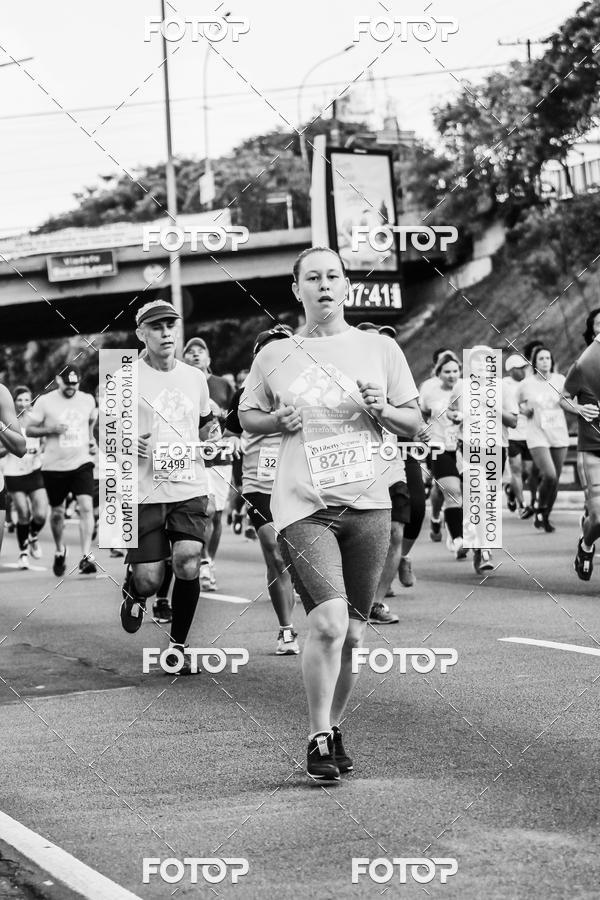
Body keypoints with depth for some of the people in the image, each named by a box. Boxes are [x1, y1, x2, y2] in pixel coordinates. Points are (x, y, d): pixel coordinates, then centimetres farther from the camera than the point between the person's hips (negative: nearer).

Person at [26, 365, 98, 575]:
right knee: (57, 512, 10)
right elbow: (29, 430, -3)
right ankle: (60, 550, 36)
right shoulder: (45, 402, -5)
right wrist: (50, 429, -18)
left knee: (86, 506, -17)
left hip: (82, 463, 1)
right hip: (54, 466, -1)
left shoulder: (87, 400, 5)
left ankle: (86, 556, -18)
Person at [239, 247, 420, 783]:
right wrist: (279, 421, -2)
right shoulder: (274, 356, 7)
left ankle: (334, 726, 28)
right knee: (328, 622, -19)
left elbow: (413, 425, 13)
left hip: (368, 504, 2)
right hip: (303, 506, -2)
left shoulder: (380, 349, 8)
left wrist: (381, 409, -8)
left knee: (351, 634, 7)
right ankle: (319, 739, -4)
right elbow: (247, 416, 19)